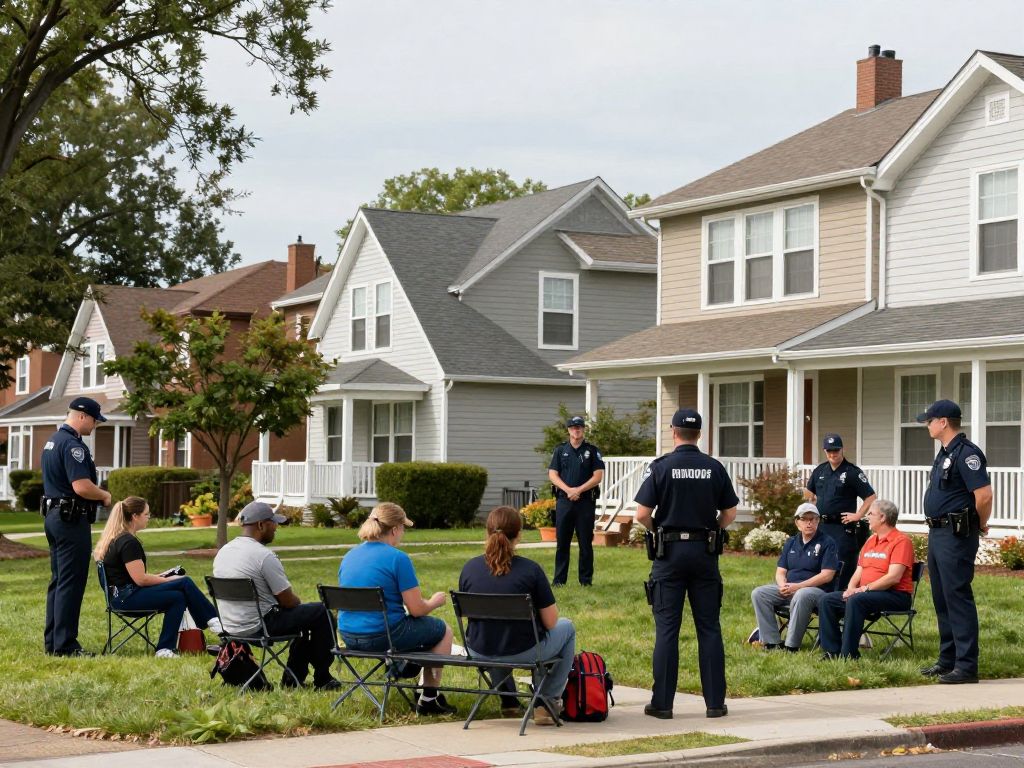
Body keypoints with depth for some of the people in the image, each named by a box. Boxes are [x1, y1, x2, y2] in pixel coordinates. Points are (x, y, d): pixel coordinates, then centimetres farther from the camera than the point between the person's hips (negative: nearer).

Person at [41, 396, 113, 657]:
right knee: (71, 583, -6)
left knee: (58, 581, 14)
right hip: (72, 519, -10)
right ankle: (64, 644, -4)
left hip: (53, 515, 10)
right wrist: (105, 496, -8)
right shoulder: (73, 445, -17)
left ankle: (52, 641, 18)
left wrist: (97, 494, 17)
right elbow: (81, 486, -26)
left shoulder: (52, 441, 15)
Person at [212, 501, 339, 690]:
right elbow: (288, 600, -14)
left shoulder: (223, 552, 7)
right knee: (321, 613, 2)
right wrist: (298, 602, 10)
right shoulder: (264, 556, -20)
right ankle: (322, 679, 12)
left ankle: (293, 678, 27)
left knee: (305, 613, 26)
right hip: (258, 626, -9)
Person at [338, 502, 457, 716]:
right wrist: (435, 602, 8)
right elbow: (416, 609, -14)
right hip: (383, 636, -8)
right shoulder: (397, 558, -15)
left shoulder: (349, 557, 7)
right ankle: (429, 700, 16)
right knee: (443, 630, 16)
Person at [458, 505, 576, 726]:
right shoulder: (530, 570, -16)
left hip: (479, 652, 4)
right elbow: (550, 622, -11)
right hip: (523, 653, -4)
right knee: (566, 628, 24)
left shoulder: (469, 568, -6)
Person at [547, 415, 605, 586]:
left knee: (586, 542, 1)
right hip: (564, 500, 1)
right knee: (562, 542, 2)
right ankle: (559, 579, 8)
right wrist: (568, 490, -11)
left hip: (585, 501, -1)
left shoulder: (592, 451, 6)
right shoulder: (560, 450, 10)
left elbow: (598, 476, -1)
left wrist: (579, 490, -12)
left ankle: (586, 579, 6)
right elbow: (552, 474, 4)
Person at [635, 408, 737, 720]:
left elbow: (642, 514, -8)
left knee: (667, 629, 1)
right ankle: (715, 702, 7)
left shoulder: (661, 467, -6)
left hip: (670, 552, -2)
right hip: (705, 553, 2)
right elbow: (729, 513, 5)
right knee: (709, 628, 6)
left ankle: (662, 703, 2)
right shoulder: (715, 468, 2)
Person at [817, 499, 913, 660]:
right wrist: (851, 588, -3)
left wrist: (864, 588, -21)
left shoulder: (901, 541, -10)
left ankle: (848, 653, -31)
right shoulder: (871, 540, 19)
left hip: (895, 595, -9)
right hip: (866, 592, 9)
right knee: (826, 601, -6)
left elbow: (893, 577, -20)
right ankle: (833, 651, -10)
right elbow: (859, 571, 18)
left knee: (856, 601, -35)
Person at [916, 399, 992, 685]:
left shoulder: (966, 453, -16)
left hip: (956, 535, -10)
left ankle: (966, 666, -6)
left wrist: (980, 525, -8)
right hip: (938, 533, 10)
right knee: (942, 599, 15)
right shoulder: (944, 453, 16)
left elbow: (984, 495, -22)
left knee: (958, 598, -8)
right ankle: (947, 659, 23)